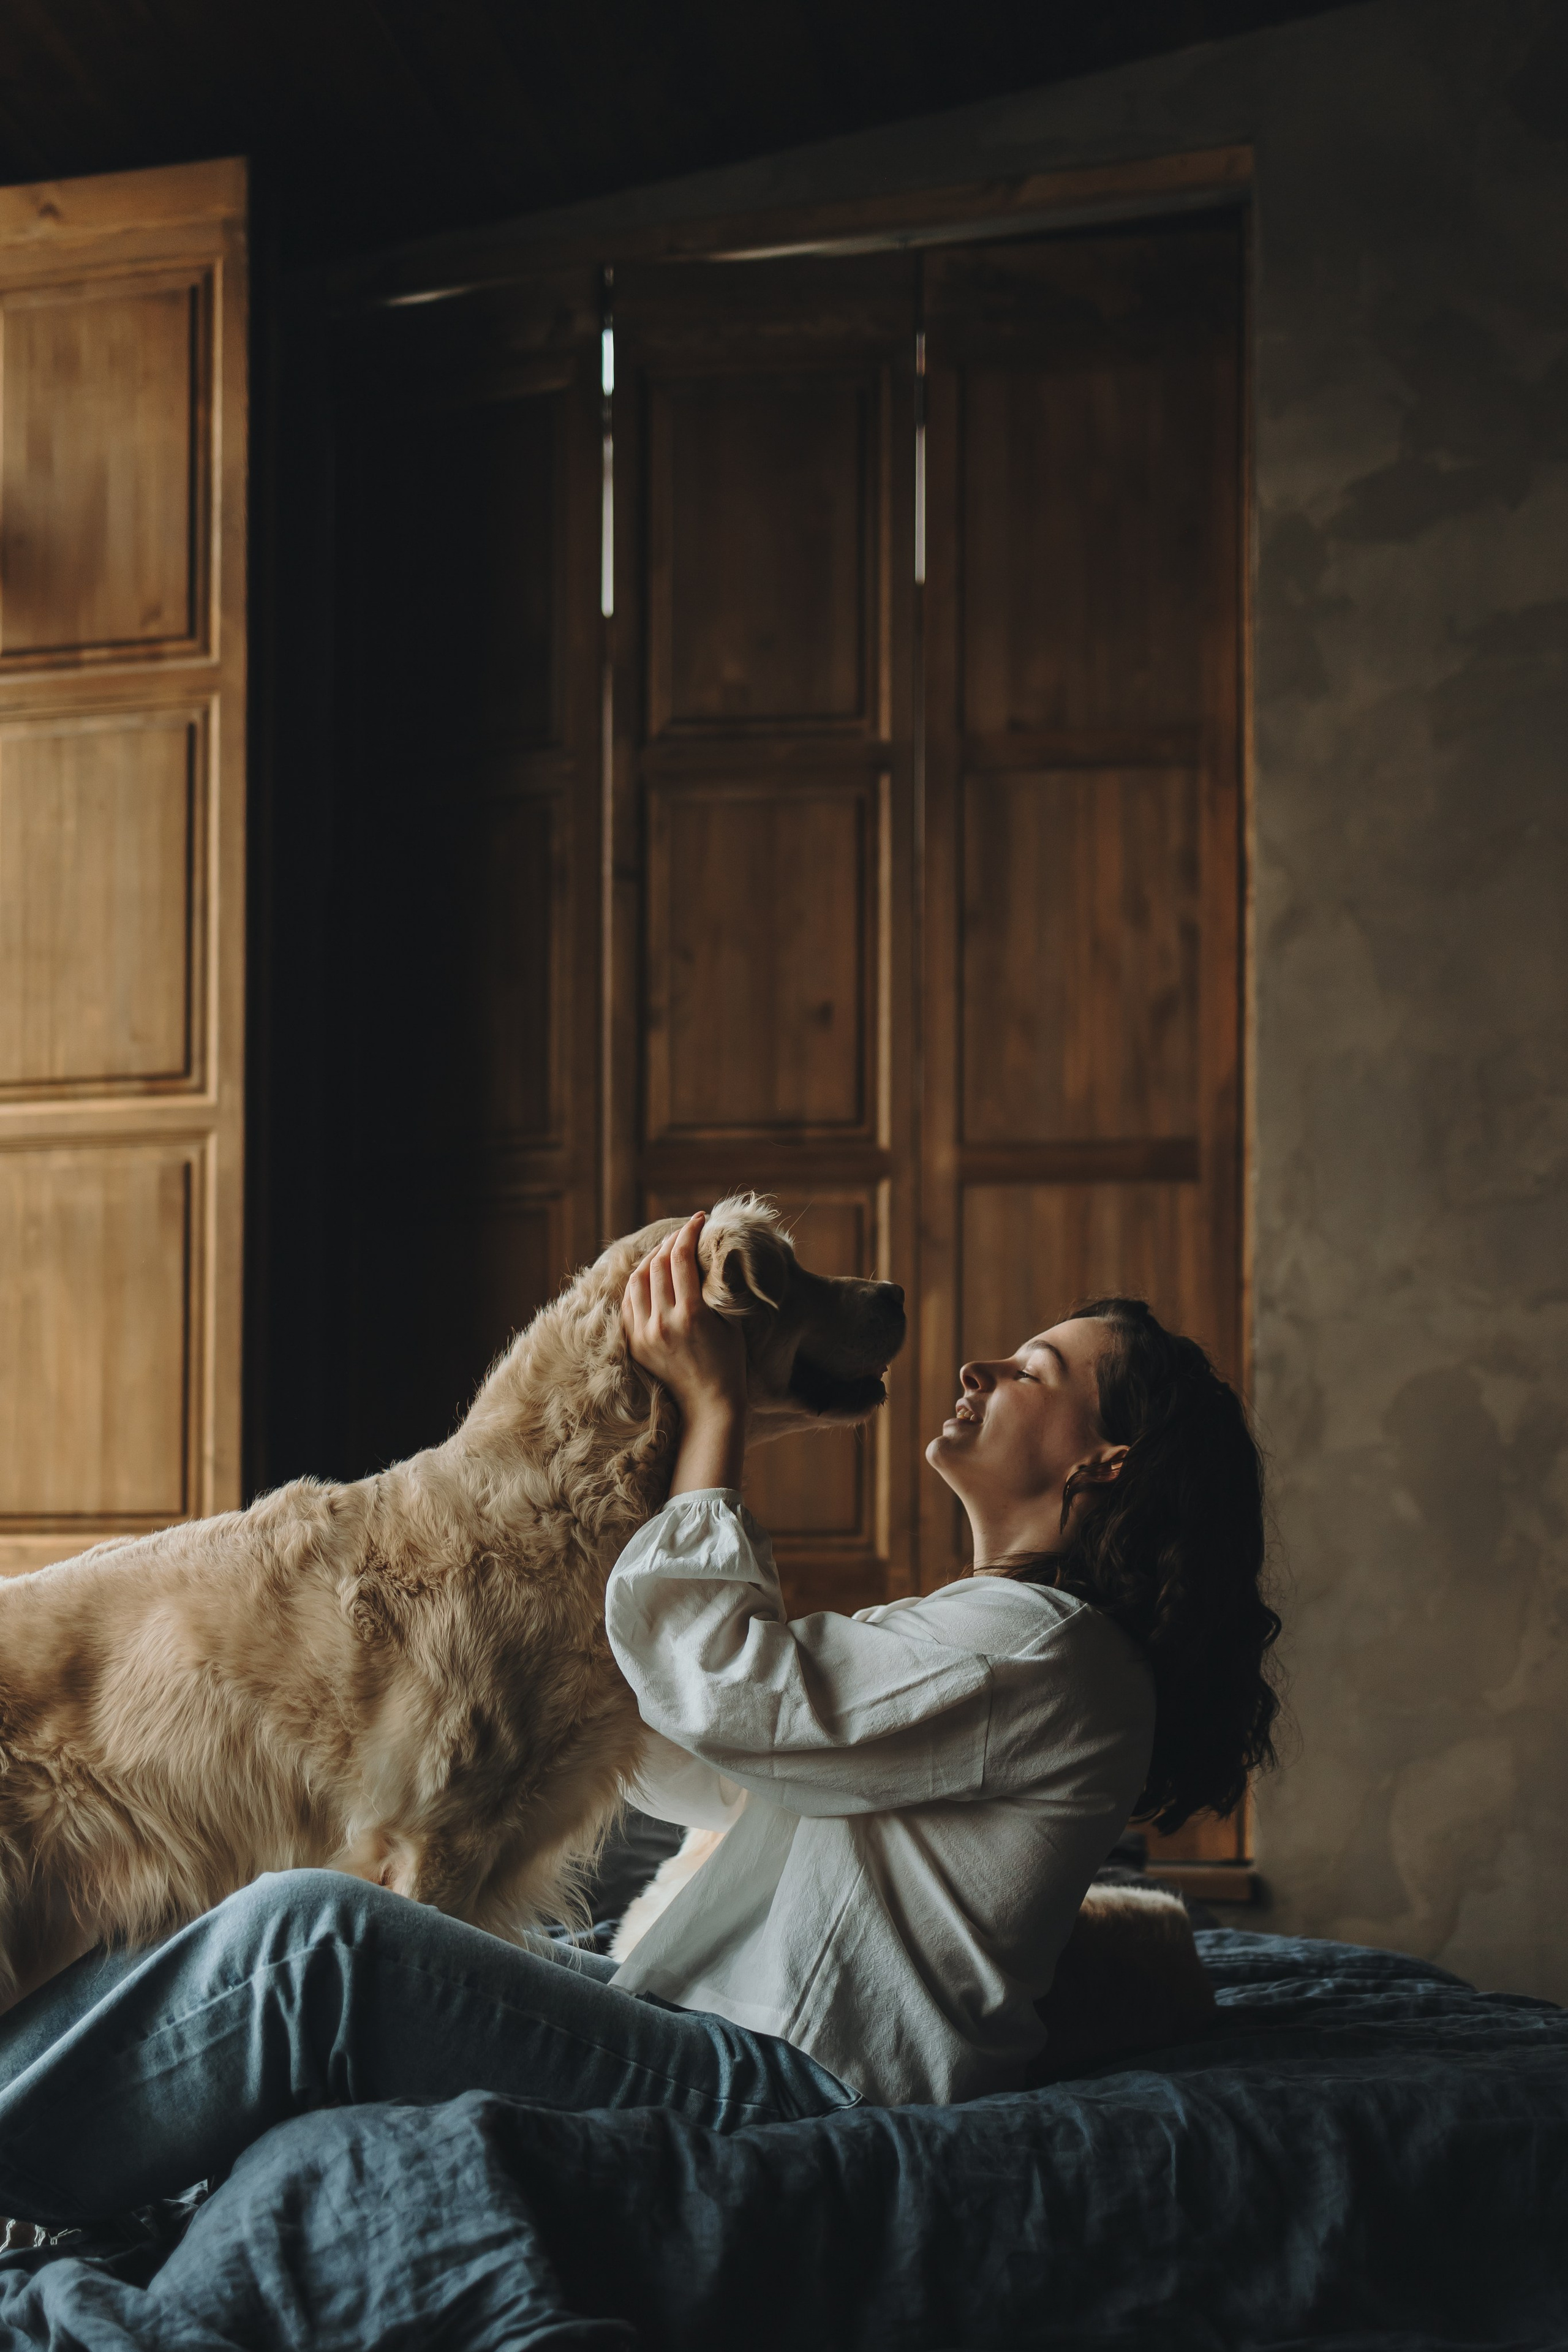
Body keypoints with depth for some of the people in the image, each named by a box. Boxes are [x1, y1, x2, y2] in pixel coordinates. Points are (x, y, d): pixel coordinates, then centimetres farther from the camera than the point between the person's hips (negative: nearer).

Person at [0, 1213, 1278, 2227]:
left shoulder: (1049, 1653, -9)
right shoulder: (971, 1630, 24)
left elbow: (726, 1685, -16)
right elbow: (692, 1770, 28)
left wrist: (715, 1410, -5)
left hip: (790, 2086, -10)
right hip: (705, 2029, 10)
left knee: (310, 1935, -21)